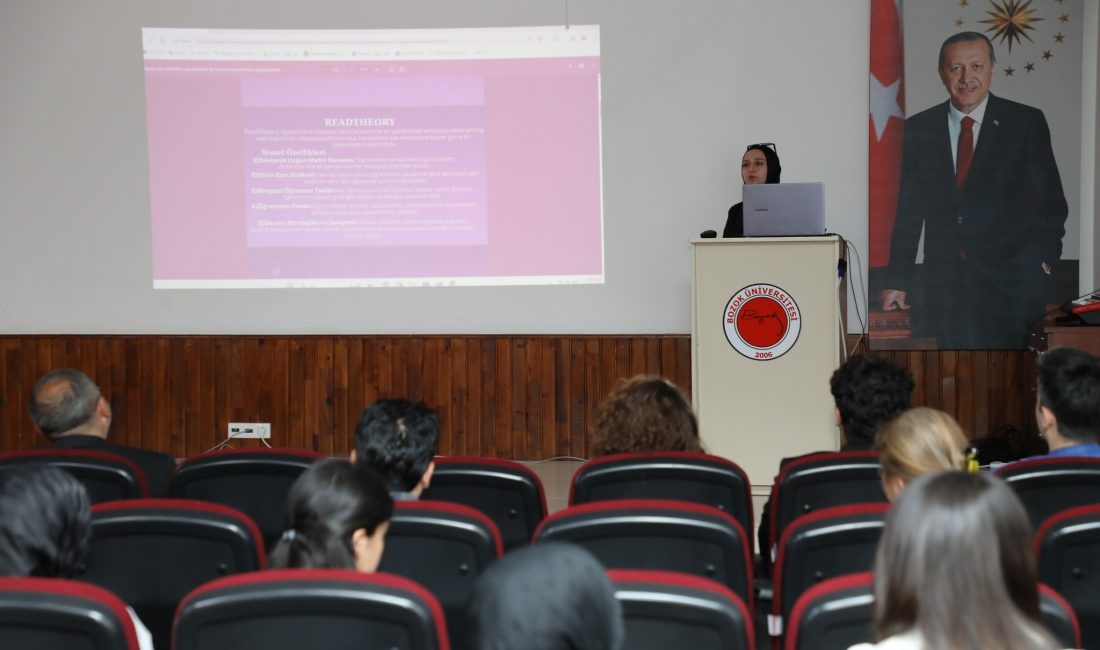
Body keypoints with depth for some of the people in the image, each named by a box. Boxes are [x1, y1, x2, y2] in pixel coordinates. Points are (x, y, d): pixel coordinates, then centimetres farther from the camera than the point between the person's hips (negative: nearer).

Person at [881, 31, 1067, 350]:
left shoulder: (1027, 123, 1)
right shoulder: (918, 129, 8)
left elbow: (1051, 201, 3)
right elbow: (909, 210, 9)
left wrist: (1043, 261, -9)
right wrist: (897, 282, 5)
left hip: (1010, 284, -2)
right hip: (943, 284, 2)